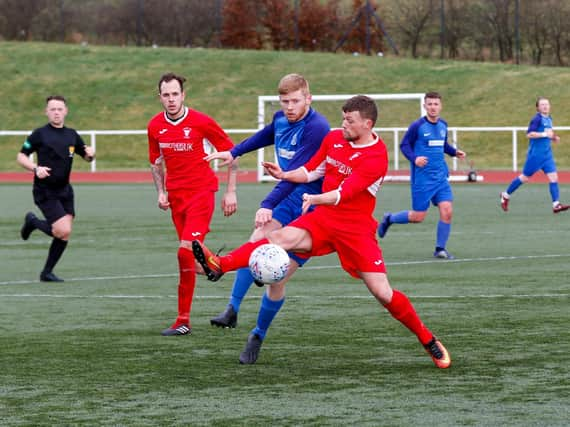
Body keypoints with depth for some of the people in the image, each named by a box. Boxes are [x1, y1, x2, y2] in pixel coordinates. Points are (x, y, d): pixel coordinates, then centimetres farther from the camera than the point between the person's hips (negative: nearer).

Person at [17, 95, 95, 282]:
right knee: (63, 231, -17)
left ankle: (47, 272, 16)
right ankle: (33, 221, 11)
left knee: (64, 235, 1)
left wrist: (90, 154, -4)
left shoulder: (71, 135, 10)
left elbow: (87, 157, 20)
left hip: (64, 190, 6)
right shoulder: (40, 134, -6)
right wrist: (36, 168, -20)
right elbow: (21, 156, -2)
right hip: (45, 191, -6)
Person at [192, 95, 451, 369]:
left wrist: (316, 199, -46)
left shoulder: (376, 158, -18)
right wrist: (285, 175, -4)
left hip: (356, 229, -4)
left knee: (383, 293, -8)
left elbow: (343, 193, -29)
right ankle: (219, 266, -42)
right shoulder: (334, 138, 3)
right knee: (282, 237, -26)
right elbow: (311, 171, 14)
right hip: (323, 219, 4)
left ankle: (429, 341, 11)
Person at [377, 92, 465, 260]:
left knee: (447, 211, -9)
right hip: (422, 178, -5)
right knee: (418, 217, 0)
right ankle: (389, 219, 28)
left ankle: (440, 249, 5)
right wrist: (414, 158, -22)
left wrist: (454, 152, 5)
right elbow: (404, 145, -5)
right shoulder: (417, 126, -10)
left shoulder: (443, 125, 7)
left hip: (440, 177, 5)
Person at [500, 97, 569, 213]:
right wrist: (545, 134, -23)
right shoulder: (537, 119, -14)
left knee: (553, 177, -6)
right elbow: (529, 134, -22)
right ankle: (506, 195, 24)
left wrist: (553, 137, 9)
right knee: (525, 177, 5)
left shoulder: (549, 119, 11)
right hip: (535, 154, -7)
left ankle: (556, 205, -10)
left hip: (547, 154, 7)